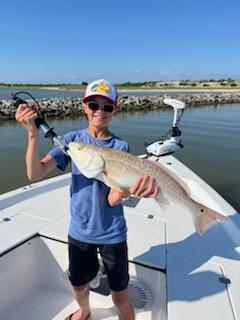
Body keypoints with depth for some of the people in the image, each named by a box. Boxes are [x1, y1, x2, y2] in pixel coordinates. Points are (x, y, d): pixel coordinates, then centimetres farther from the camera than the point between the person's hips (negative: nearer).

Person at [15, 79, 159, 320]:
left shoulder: (120, 147, -11)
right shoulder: (72, 140, -7)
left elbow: (113, 198, -19)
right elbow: (34, 174, -18)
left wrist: (128, 191, -42)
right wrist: (33, 134, -32)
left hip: (112, 233, -2)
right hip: (79, 230, 3)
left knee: (119, 294, 11)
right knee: (78, 285, 25)